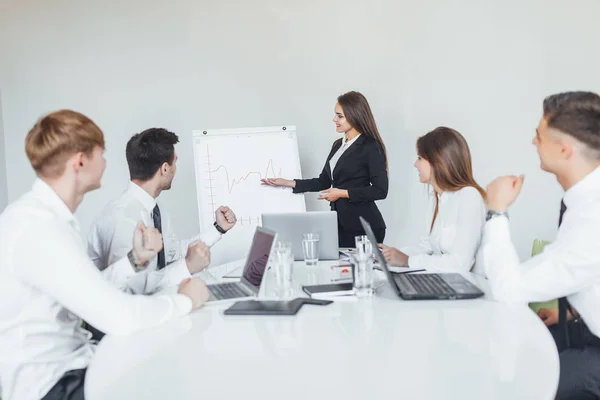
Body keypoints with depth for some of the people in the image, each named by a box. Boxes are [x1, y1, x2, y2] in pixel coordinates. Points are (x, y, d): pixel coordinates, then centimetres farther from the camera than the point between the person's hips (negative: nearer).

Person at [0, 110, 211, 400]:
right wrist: (185, 300, -14)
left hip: (70, 363, 9)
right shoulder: (38, 227, -25)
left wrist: (135, 259, 2)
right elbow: (121, 317, -30)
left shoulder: (44, 215, 7)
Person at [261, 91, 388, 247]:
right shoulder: (338, 145, 13)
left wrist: (342, 193, -15)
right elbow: (324, 182, 16)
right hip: (340, 222, 7)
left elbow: (380, 190, -15)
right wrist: (288, 183, 9)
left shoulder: (371, 147, -10)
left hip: (363, 225, -7)